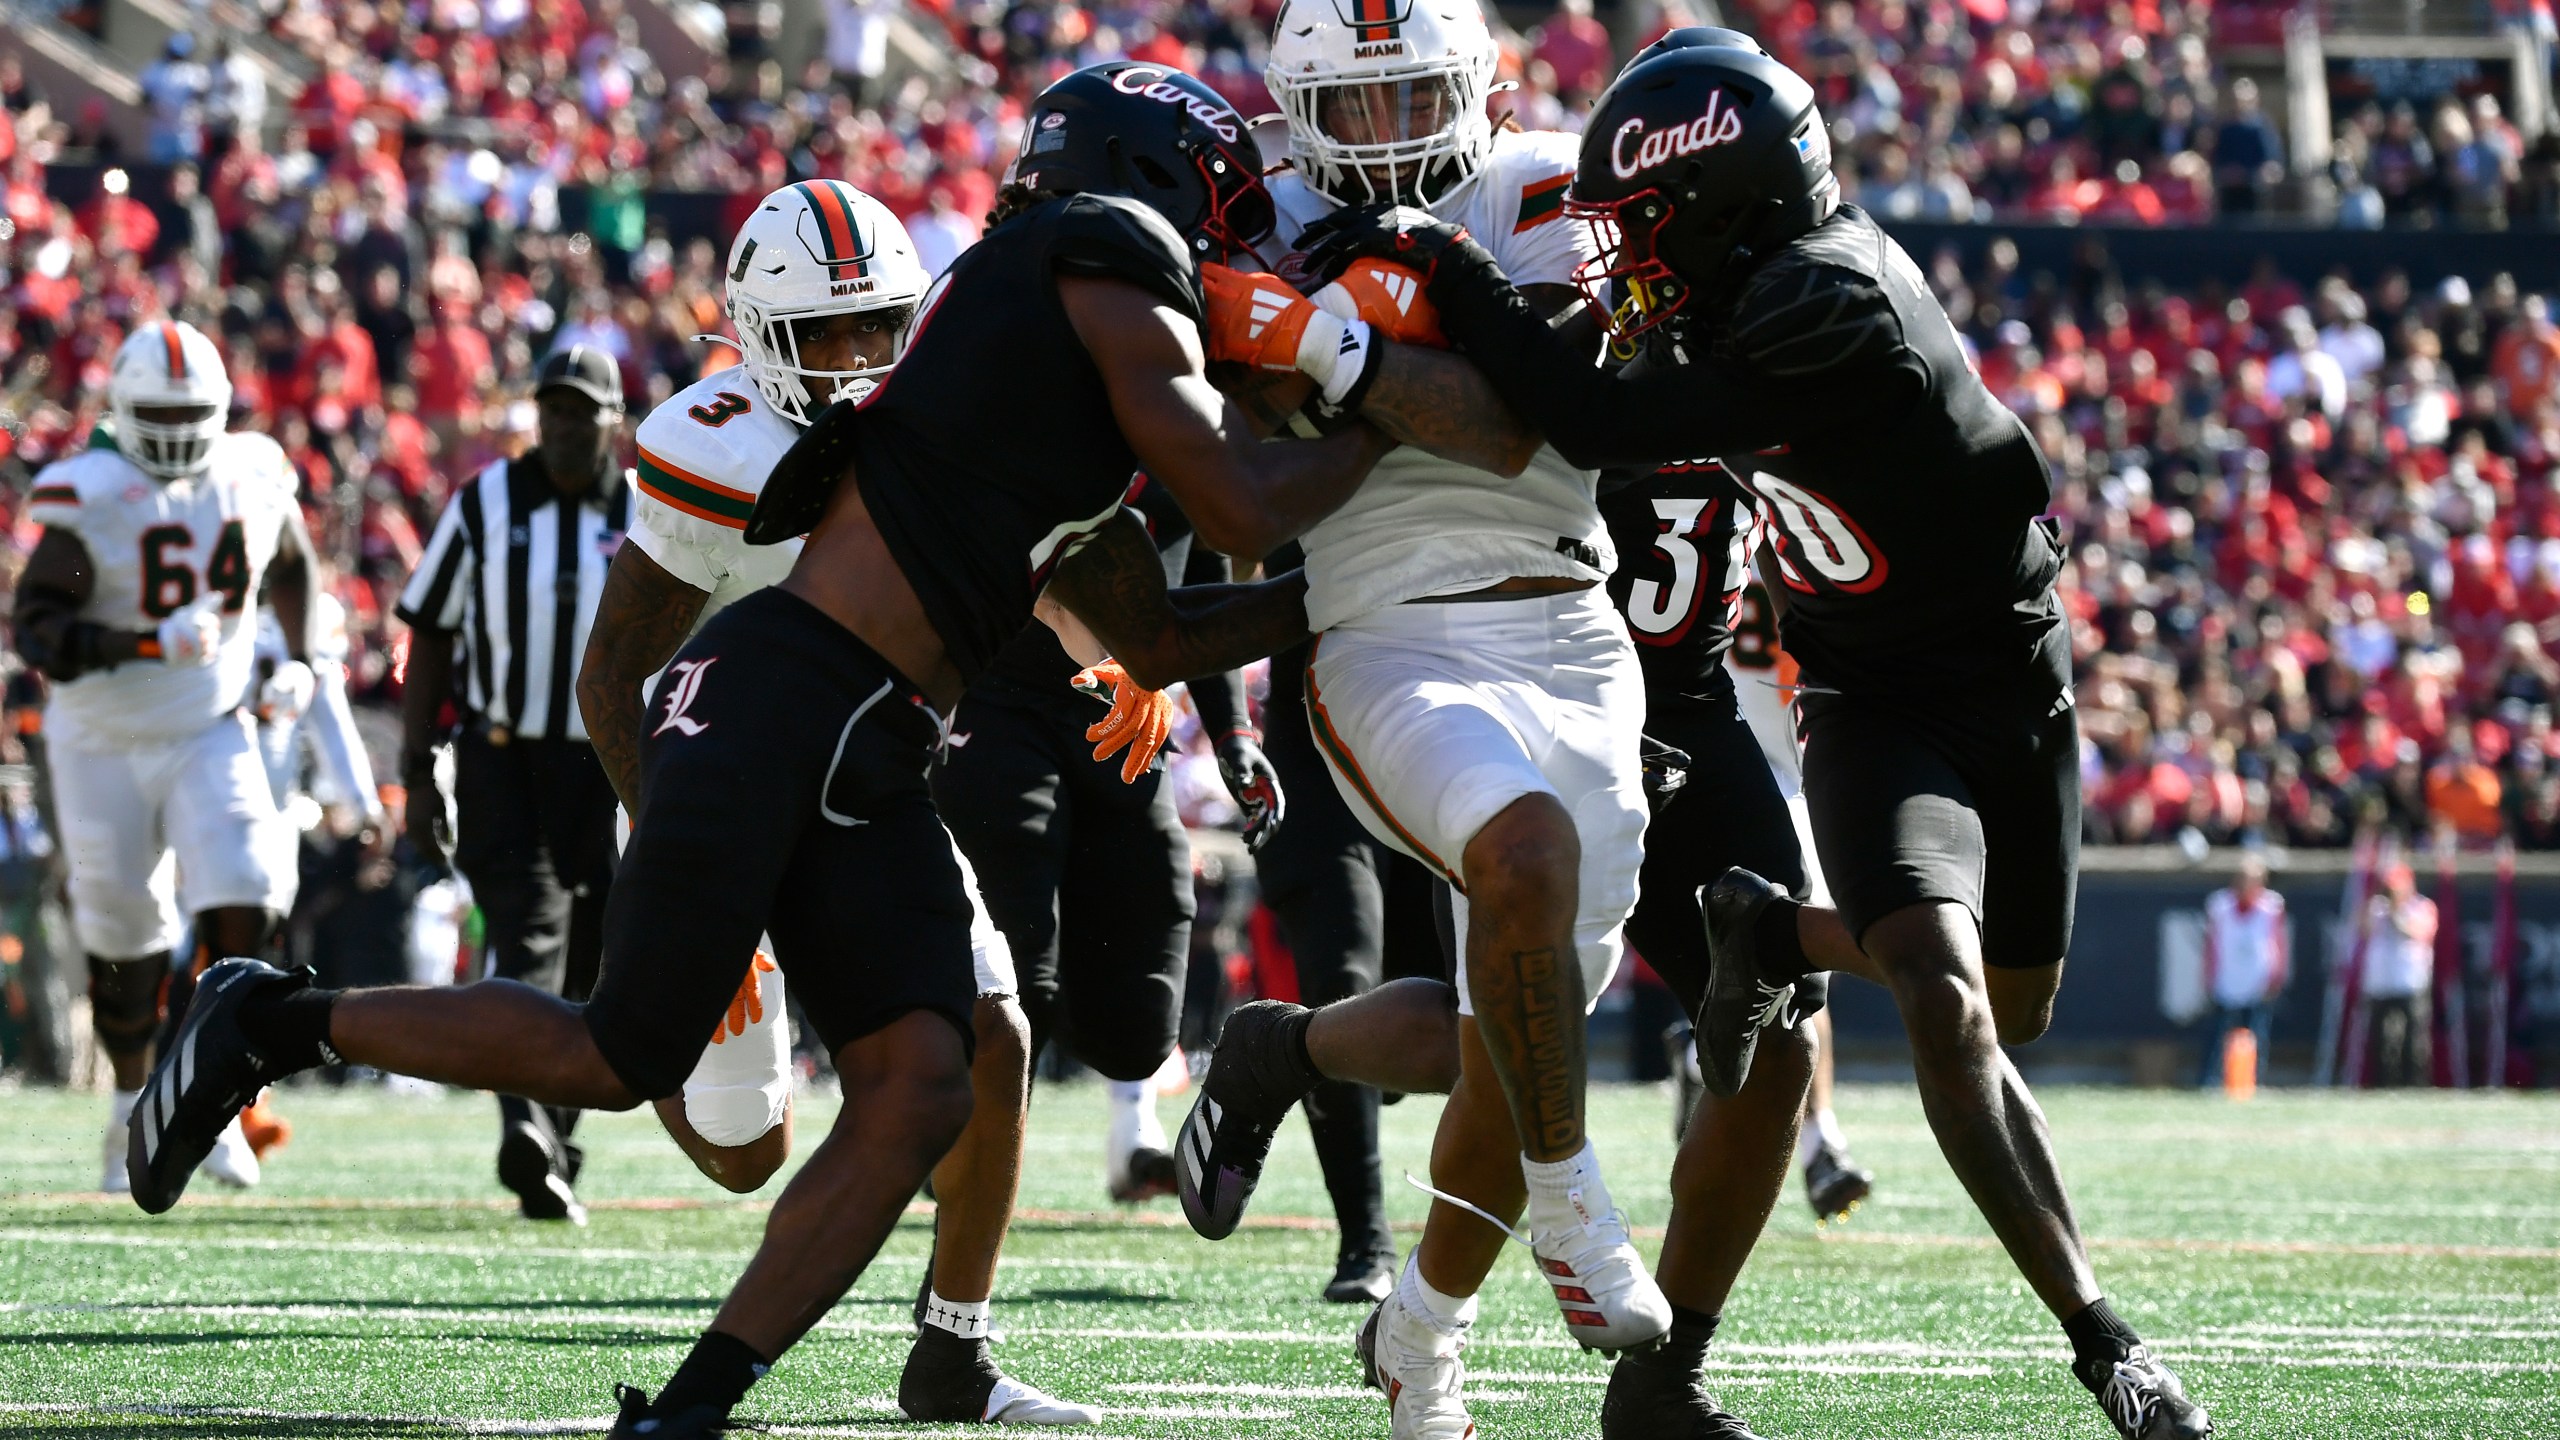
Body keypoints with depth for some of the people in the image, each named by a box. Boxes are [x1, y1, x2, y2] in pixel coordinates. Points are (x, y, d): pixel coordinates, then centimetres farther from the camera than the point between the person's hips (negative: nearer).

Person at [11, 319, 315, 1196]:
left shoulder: (252, 480, -2)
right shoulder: (91, 499, -15)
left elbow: (290, 565, 20)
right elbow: (35, 627, -20)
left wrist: (297, 661, 9)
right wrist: (145, 645, -31)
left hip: (210, 736, 2)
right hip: (102, 747, -2)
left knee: (243, 900, -18)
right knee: (122, 934, 8)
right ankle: (131, 1112, 27)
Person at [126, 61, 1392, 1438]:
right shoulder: (1108, 277, -3)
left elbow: (1154, 644, 30)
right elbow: (1246, 510, -6)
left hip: (871, 776, 9)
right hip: (772, 700, -9)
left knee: (918, 1091, -6)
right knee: (622, 1055, -6)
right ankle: (272, 1022, 12)